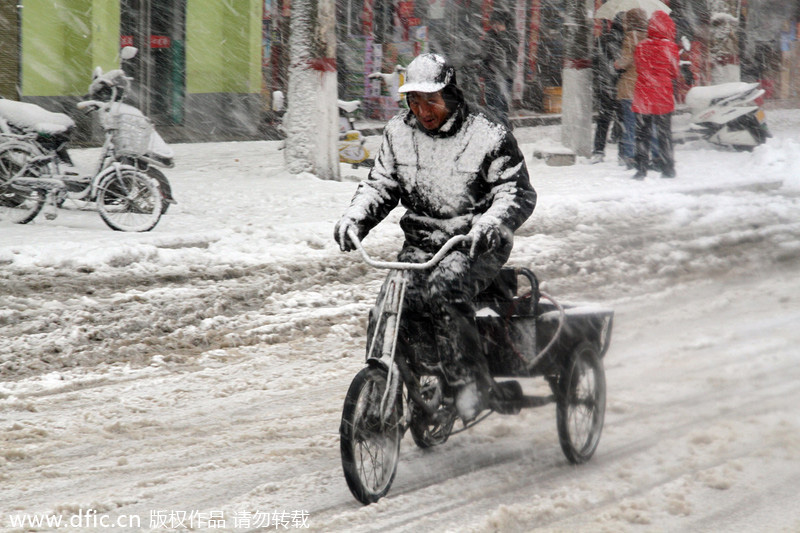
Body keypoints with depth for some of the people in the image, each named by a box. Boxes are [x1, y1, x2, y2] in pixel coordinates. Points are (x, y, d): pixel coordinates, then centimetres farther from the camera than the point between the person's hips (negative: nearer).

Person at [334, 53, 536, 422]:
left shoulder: (490, 137, -4)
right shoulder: (398, 133, 10)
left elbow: (517, 192, -5)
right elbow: (379, 185, 18)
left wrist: (491, 224, -25)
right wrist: (354, 218, -2)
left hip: (475, 245, -5)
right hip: (419, 246, 5)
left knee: (443, 293, -35)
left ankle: (471, 383, -30)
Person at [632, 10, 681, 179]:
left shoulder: (641, 47, -1)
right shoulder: (670, 47, -8)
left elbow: (638, 67, 9)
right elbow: (675, 73, 2)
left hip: (642, 97, 2)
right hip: (663, 98, -2)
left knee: (642, 134, 8)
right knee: (664, 134, 8)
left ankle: (641, 169, 4)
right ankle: (667, 168, 10)